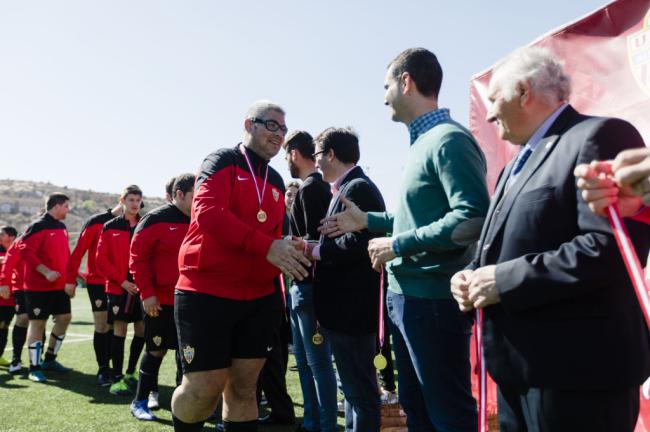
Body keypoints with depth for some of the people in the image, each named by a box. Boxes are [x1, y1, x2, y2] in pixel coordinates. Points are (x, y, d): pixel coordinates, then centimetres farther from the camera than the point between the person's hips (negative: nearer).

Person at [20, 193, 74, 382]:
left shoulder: (62, 227, 13)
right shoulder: (38, 226, -12)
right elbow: (25, 251, -20)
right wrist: (46, 271, -25)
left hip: (60, 285, 8)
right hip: (39, 286, -8)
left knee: (64, 318, 9)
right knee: (37, 322, -1)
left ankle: (50, 360, 25)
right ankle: (34, 368, 9)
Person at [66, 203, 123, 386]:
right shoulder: (96, 222, -7)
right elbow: (79, 251, -7)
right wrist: (71, 279, -8)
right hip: (97, 282, -4)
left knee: (113, 326, 7)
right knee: (102, 327, -2)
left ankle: (108, 366, 17)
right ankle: (103, 370, 7)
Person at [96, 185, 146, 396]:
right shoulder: (110, 227, 2)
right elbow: (101, 259, -1)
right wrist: (122, 281, -9)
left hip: (142, 286, 3)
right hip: (118, 287, -3)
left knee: (142, 331, 6)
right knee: (119, 331, -2)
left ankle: (130, 373, 24)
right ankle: (117, 380, 5)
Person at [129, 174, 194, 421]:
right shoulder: (155, 220, -8)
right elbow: (138, 258, -11)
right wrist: (147, 293, -15)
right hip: (159, 301, -5)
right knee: (157, 350, 2)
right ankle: (140, 401, 19)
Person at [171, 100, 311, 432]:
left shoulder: (276, 182, 16)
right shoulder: (222, 161, -4)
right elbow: (207, 212, -21)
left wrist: (287, 252, -5)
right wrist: (267, 247, -27)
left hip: (258, 299, 6)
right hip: (206, 294, -6)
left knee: (243, 387, 10)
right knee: (205, 388, -2)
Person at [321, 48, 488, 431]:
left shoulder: (449, 139, -15)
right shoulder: (424, 142, 15)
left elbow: (473, 219, -26)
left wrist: (396, 245, -19)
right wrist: (367, 220, 21)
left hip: (433, 298, -10)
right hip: (406, 295, 10)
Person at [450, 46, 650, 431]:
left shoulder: (600, 136, -11)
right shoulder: (520, 162, 19)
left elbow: (610, 246, -24)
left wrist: (505, 280, -20)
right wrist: (475, 274, 1)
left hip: (575, 368, -9)